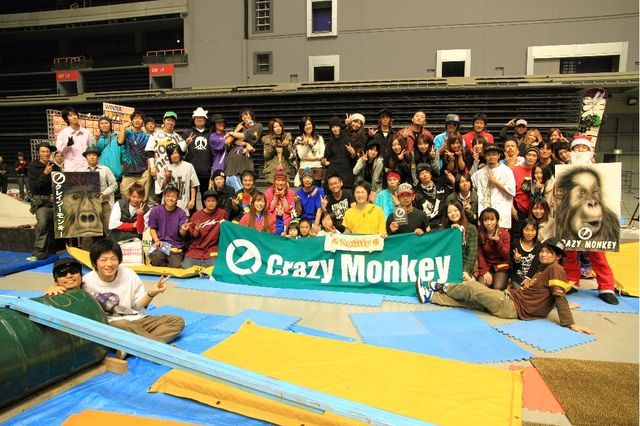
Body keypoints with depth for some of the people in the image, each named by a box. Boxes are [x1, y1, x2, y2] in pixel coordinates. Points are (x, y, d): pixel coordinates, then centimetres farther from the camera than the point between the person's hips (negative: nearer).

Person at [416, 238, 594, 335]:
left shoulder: (555, 269, -10)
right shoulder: (542, 269, 15)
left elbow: (560, 296, -16)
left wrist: (570, 323, -21)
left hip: (513, 307, -8)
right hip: (511, 296, 8)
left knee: (470, 286, -4)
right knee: (467, 299, 10)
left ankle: (443, 287, 22)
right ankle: (430, 296, 18)